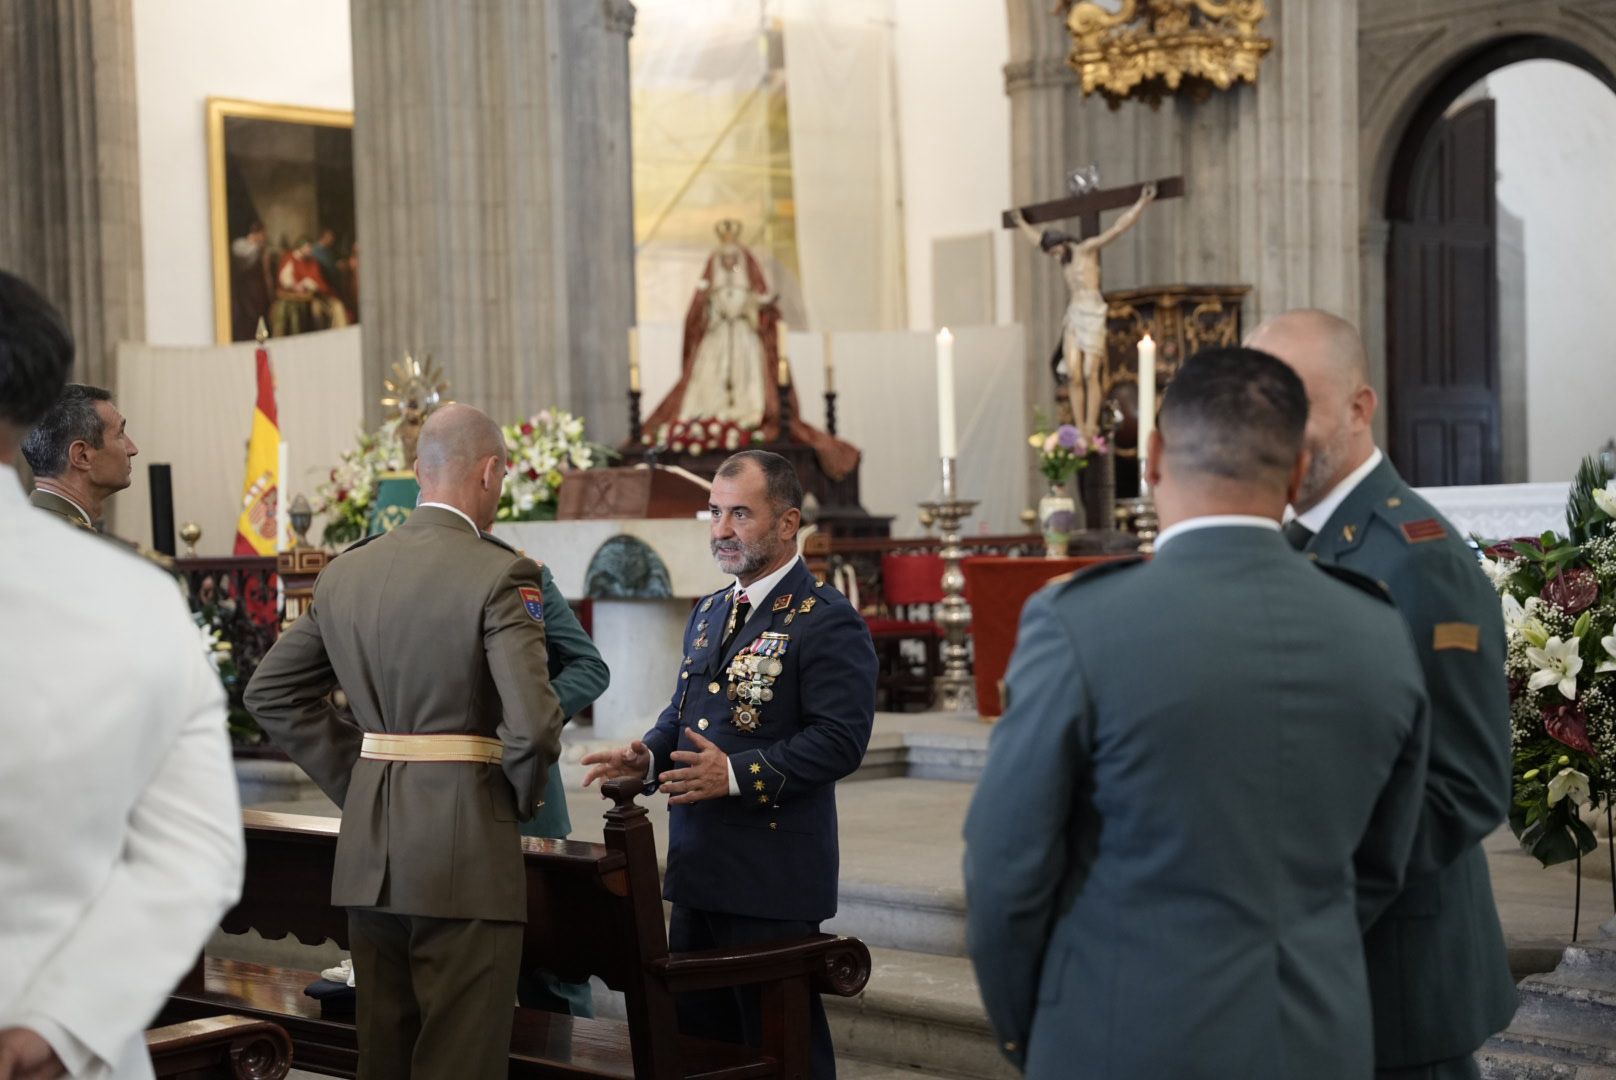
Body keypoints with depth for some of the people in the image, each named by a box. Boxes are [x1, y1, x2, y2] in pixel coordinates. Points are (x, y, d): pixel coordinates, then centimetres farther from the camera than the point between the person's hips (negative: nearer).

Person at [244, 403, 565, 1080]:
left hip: (367, 846, 6)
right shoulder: (499, 574, -12)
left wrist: (355, 777, 13)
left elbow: (270, 692, 14)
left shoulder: (346, 572, 8)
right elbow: (532, 721, -20)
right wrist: (521, 798, -1)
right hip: (465, 843, -6)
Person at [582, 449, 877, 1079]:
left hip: (773, 880, -8)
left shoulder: (826, 621, -10)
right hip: (697, 866, 8)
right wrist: (648, 757, 3)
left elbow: (839, 738, -18)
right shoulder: (709, 613, 17)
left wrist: (737, 774, -24)